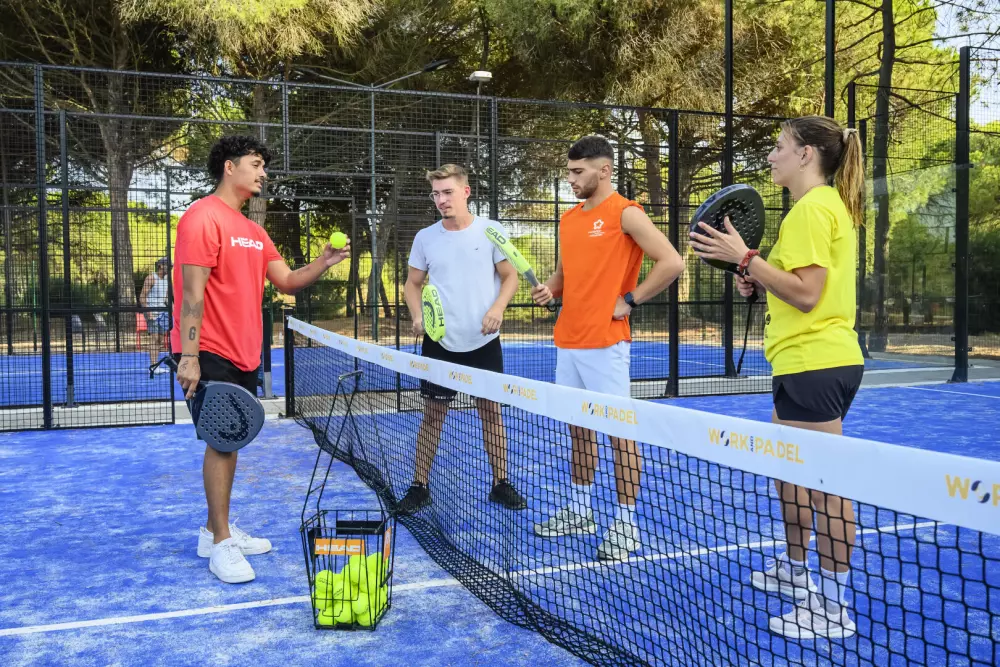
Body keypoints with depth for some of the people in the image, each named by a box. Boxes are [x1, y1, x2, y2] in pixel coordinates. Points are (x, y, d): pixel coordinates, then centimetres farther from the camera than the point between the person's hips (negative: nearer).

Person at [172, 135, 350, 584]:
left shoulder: (253, 230, 15)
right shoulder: (204, 217, -11)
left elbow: (286, 281, 12)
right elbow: (192, 292, -17)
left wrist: (323, 263, -5)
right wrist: (189, 357, -21)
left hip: (244, 354, 9)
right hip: (210, 353, -9)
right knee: (222, 440, -6)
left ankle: (215, 530, 24)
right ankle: (221, 543, 4)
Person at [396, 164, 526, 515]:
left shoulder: (491, 231, -3)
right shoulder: (425, 237, 2)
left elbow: (510, 276, 1)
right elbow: (413, 283, 10)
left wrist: (497, 308, -17)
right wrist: (417, 315, -9)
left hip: (483, 342, -1)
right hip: (439, 342, 1)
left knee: (491, 411, 7)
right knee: (432, 414, 6)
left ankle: (500, 483, 21)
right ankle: (420, 486, 17)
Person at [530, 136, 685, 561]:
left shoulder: (625, 213, -8)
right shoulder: (568, 219, 15)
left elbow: (672, 263, -13)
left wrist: (629, 300, -11)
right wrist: (549, 289, 4)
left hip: (605, 343, -8)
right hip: (567, 342, 8)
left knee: (619, 431, 0)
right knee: (579, 429, 15)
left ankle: (626, 525, 10)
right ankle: (579, 510, 28)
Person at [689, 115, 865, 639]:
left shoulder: (812, 208, -14)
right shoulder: (831, 205, 17)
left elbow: (806, 294, -21)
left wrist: (745, 257, -19)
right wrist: (759, 283, 10)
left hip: (814, 364, -11)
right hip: (813, 360, 11)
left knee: (825, 485, -2)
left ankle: (833, 608, 10)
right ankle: (794, 570, 37)